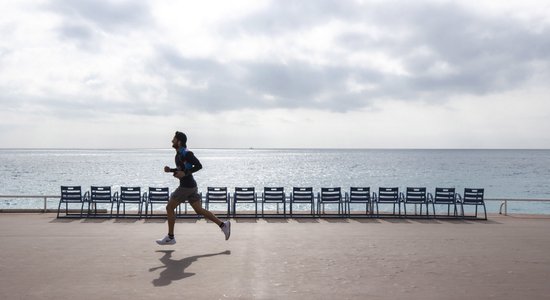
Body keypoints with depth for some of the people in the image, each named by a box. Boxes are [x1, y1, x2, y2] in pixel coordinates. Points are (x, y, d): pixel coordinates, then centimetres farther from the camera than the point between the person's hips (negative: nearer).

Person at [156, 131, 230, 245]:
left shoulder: (186, 153, -14)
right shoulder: (179, 154, 16)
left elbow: (199, 165, -19)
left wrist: (185, 173, -23)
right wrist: (170, 170, 11)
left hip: (186, 186, -10)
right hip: (190, 186, 10)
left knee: (169, 207, 1)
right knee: (199, 210, 8)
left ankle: (170, 237, 8)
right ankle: (223, 225, 5)